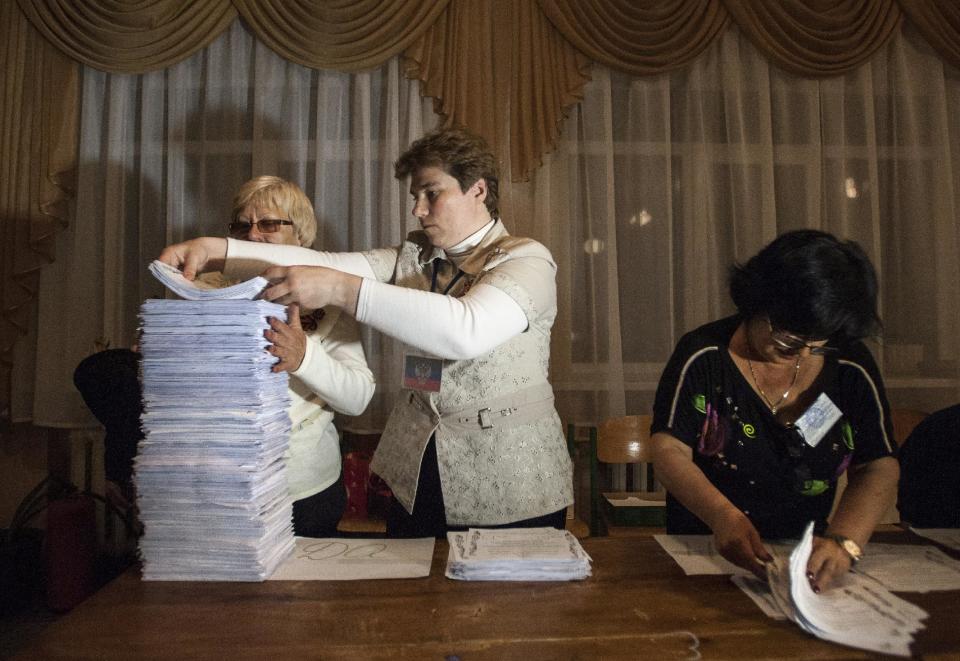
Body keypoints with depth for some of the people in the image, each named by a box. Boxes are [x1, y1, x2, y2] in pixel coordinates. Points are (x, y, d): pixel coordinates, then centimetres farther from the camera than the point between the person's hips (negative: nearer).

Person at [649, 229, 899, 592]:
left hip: (805, 555, 5)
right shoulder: (703, 355, -10)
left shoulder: (852, 368, -2)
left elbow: (879, 468, -5)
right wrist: (723, 516, -31)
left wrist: (843, 541, -23)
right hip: (703, 549, -4)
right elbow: (669, 451, -14)